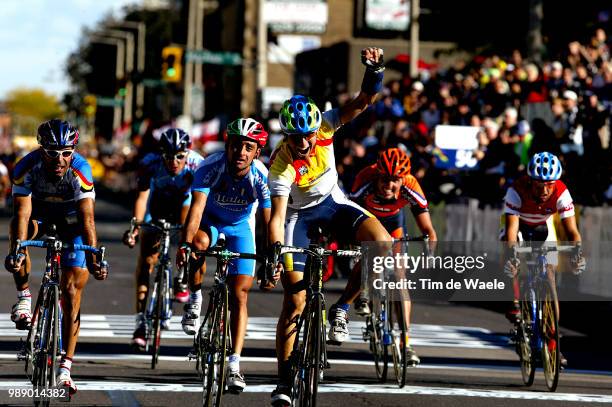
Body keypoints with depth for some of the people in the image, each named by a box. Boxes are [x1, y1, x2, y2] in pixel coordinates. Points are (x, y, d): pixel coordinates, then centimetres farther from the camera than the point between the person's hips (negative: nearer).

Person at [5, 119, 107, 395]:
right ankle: (23, 297, -13)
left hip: (71, 219, -2)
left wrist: (94, 258, -47)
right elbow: (22, 212, -38)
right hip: (39, 211, 2)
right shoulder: (27, 168, -31)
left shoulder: (80, 169, -33)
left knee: (71, 291, -9)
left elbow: (87, 219, -36)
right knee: (21, 228, -33)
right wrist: (16, 251, -52)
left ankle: (65, 369, -6)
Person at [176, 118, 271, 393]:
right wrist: (185, 244, -54)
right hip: (209, 220, -1)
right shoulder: (211, 167, -31)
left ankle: (234, 365, -4)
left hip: (240, 228, 1)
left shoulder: (261, 176, -27)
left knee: (239, 295, -7)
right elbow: (197, 206, -40)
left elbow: (269, 219, -30)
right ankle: (195, 299, -12)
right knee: (199, 242, -38)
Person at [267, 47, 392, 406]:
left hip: (332, 202, 3)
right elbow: (277, 216, -33)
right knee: (295, 300, -9)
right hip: (299, 214, -3)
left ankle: (341, 309, -6)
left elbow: (364, 101, -30)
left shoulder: (324, 127, -23)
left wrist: (374, 71, -49)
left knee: (382, 243, -26)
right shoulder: (282, 165, -31)